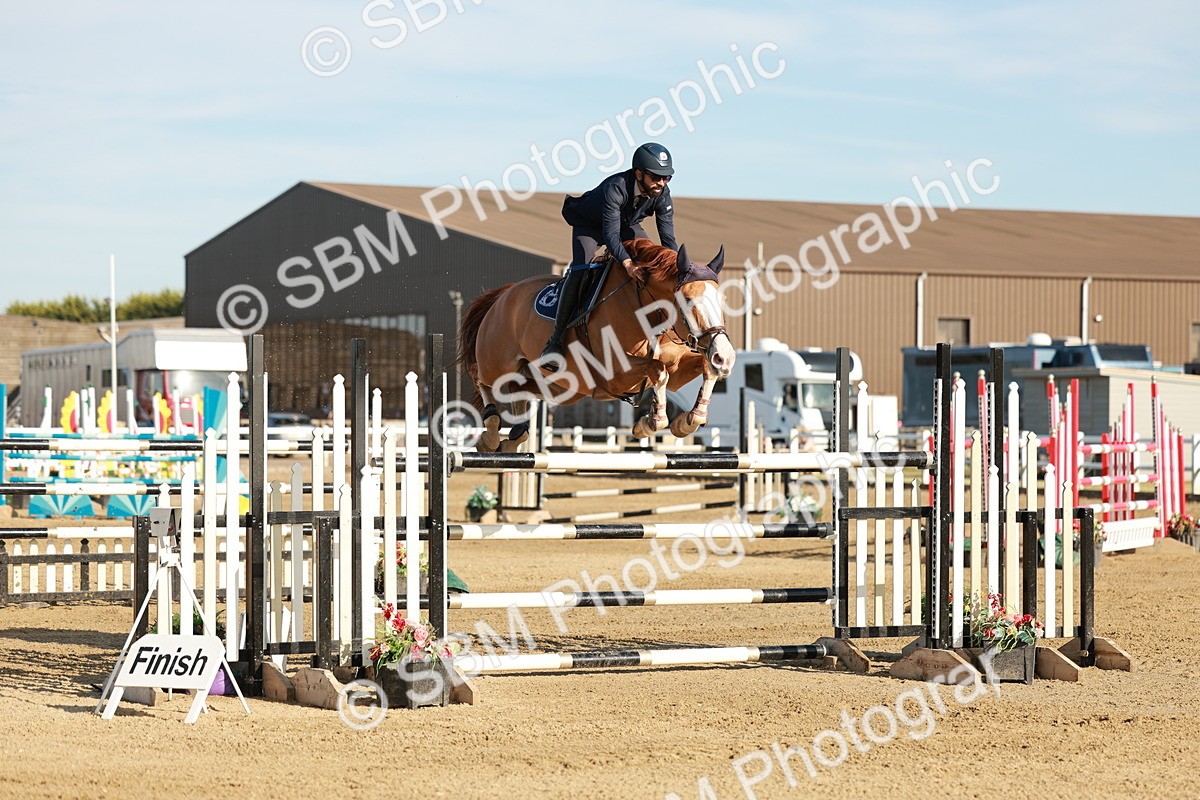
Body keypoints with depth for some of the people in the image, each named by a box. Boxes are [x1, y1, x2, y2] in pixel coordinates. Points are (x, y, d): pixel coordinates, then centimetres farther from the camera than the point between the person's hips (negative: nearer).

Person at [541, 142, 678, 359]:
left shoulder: (662, 195, -24)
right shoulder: (615, 188, -40)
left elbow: (668, 239, -20)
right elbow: (610, 234, -46)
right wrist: (627, 263, -61)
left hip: (627, 226, 6)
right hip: (589, 225, -6)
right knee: (580, 270, -25)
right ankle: (556, 339, -21)